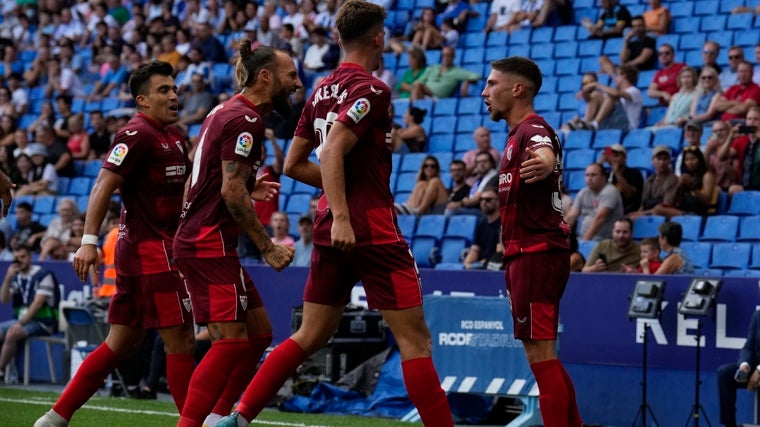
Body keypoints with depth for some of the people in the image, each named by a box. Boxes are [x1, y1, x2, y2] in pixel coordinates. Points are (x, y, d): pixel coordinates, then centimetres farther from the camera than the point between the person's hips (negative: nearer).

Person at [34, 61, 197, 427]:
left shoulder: (172, 137, 16)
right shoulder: (137, 134, -12)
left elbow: (183, 188, 26)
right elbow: (104, 186, -18)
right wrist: (89, 240, -27)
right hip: (151, 250, -10)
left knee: (121, 344, 11)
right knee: (179, 341, -6)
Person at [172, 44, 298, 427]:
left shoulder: (226, 111, 16)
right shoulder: (245, 120, -15)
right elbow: (232, 193, -21)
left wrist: (247, 187, 21)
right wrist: (268, 247, -17)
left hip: (199, 239, 10)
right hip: (211, 242, -10)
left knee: (259, 331, 12)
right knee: (231, 341, -11)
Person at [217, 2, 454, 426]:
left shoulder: (322, 91, 13)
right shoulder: (371, 88, -10)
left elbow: (294, 164, 17)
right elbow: (332, 151, -23)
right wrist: (341, 215, -27)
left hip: (332, 233, 8)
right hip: (371, 229, -8)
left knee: (310, 336, 13)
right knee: (414, 339, -4)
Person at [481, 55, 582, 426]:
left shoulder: (532, 129, -15)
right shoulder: (519, 134, 18)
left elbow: (546, 155, -38)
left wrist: (542, 163, -61)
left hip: (536, 254, -11)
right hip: (526, 254, 11)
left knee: (540, 354, -11)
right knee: (543, 357, 14)